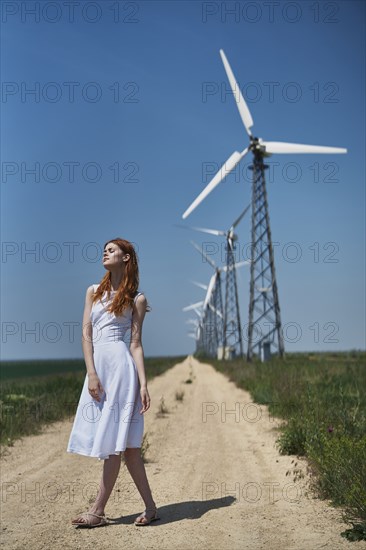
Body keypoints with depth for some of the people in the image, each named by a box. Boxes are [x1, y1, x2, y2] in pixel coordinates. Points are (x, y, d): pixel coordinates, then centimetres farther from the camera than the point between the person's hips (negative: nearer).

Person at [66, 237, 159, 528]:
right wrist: (91, 373, -5)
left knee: (115, 440, -4)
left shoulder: (136, 299, 6)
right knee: (127, 443, 6)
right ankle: (150, 507, 15)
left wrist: (143, 384, -6)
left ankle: (98, 511, 3)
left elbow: (136, 344, 2)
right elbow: (86, 334, 6)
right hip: (97, 366, 5)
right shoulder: (94, 291, 15)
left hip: (120, 364, -5)